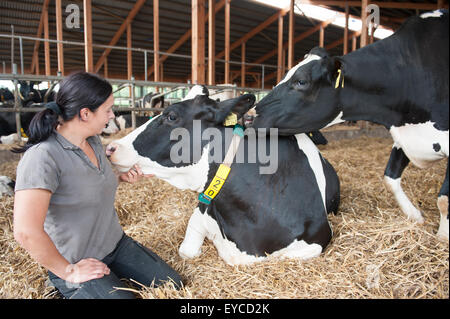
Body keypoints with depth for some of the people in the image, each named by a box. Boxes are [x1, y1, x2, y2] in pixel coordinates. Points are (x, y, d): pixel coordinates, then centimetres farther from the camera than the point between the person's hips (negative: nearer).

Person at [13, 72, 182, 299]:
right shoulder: (43, 156, -27)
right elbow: (26, 232, -32)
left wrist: (122, 178, -2)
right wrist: (68, 271, -20)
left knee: (174, 285, 6)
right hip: (75, 264, -7)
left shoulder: (93, 141, 0)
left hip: (117, 245, 8)